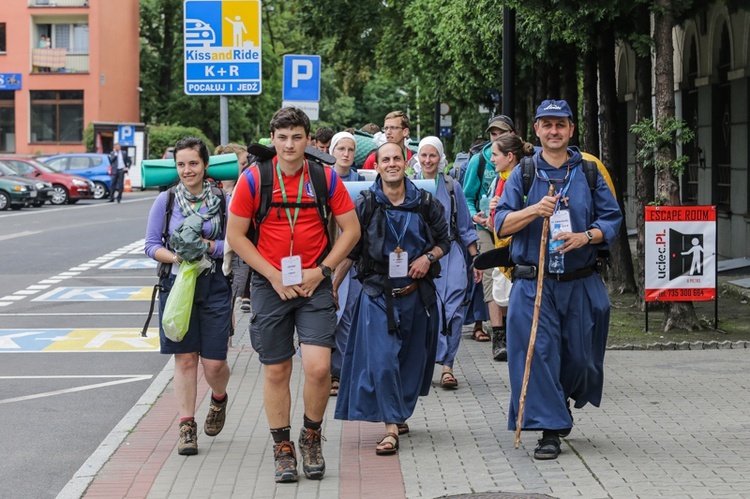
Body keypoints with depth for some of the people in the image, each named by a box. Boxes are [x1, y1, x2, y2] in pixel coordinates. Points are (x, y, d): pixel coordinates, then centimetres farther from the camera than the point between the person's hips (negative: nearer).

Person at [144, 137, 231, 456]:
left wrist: (210, 246, -16)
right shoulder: (166, 201, 2)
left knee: (214, 362, -1)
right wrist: (175, 257, -15)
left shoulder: (222, 200, 1)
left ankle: (219, 399, 33)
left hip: (214, 287, 0)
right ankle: (187, 425, 9)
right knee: (185, 358, 1)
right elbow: (151, 245, 2)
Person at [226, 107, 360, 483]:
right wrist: (274, 275, -7)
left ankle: (311, 438, 13)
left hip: (314, 284, 0)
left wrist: (321, 271, -6)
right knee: (276, 371, 5)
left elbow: (351, 229, 4)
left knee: (318, 367, -11)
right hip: (270, 284, 0)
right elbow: (235, 234, -1)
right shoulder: (253, 178, -3)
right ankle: (283, 448, 20)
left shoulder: (325, 178, 0)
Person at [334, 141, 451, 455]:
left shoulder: (425, 203, 3)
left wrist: (429, 257, -7)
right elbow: (349, 250, 3)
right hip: (378, 295, -2)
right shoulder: (365, 204, -1)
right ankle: (391, 429, -12)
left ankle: (399, 413, 32)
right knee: (382, 359, -12)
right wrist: (332, 288, 0)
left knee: (413, 358, 11)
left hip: (417, 294, 2)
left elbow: (444, 240, 13)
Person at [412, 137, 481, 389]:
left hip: (450, 255, 0)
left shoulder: (452, 187, 8)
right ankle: (444, 364, -3)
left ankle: (446, 365, -8)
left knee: (453, 309, -11)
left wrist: (475, 258, 11)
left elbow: (465, 227, 13)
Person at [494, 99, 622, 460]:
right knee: (538, 352, -7)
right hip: (533, 283, -1)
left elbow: (612, 219, 5)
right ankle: (550, 429, 0)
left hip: (581, 282, 1)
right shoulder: (523, 174, 5)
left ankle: (563, 401, 36)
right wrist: (534, 211, -17)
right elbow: (502, 224, 0)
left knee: (579, 356, 6)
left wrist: (585, 236, -14)